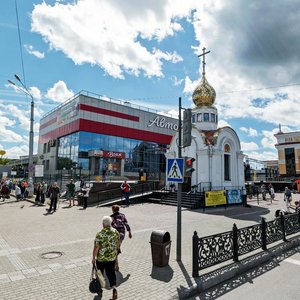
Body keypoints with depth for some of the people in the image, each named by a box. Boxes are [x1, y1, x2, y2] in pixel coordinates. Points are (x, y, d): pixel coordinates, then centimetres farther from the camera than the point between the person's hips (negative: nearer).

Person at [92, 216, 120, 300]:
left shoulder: (99, 234, -21)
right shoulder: (116, 232, -7)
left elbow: (96, 247, -17)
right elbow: (117, 244, 5)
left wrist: (93, 258, -5)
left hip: (101, 258, -3)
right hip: (112, 257, 3)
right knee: (111, 273, 16)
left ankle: (100, 291, 32)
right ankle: (114, 288, -1)